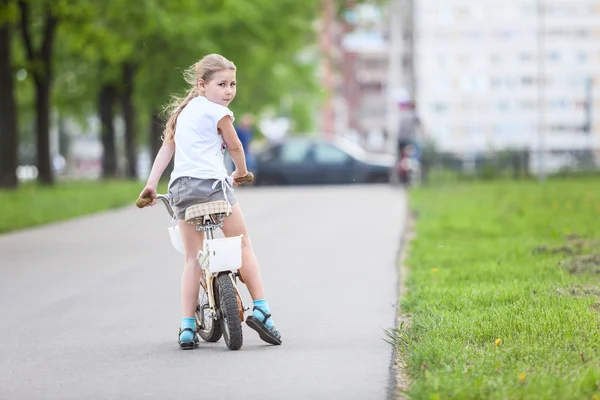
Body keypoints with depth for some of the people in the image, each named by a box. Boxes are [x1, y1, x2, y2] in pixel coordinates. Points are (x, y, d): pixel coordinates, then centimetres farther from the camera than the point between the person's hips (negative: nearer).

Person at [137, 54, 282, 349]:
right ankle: (261, 310, 2)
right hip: (212, 182, -6)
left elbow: (167, 147, 20)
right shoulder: (218, 113, -2)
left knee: (192, 258, 9)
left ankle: (187, 327, 2)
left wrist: (151, 184, 20)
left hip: (180, 186, 6)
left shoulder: (184, 110, 21)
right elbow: (234, 146, 10)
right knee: (243, 244, 7)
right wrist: (241, 172, 30)